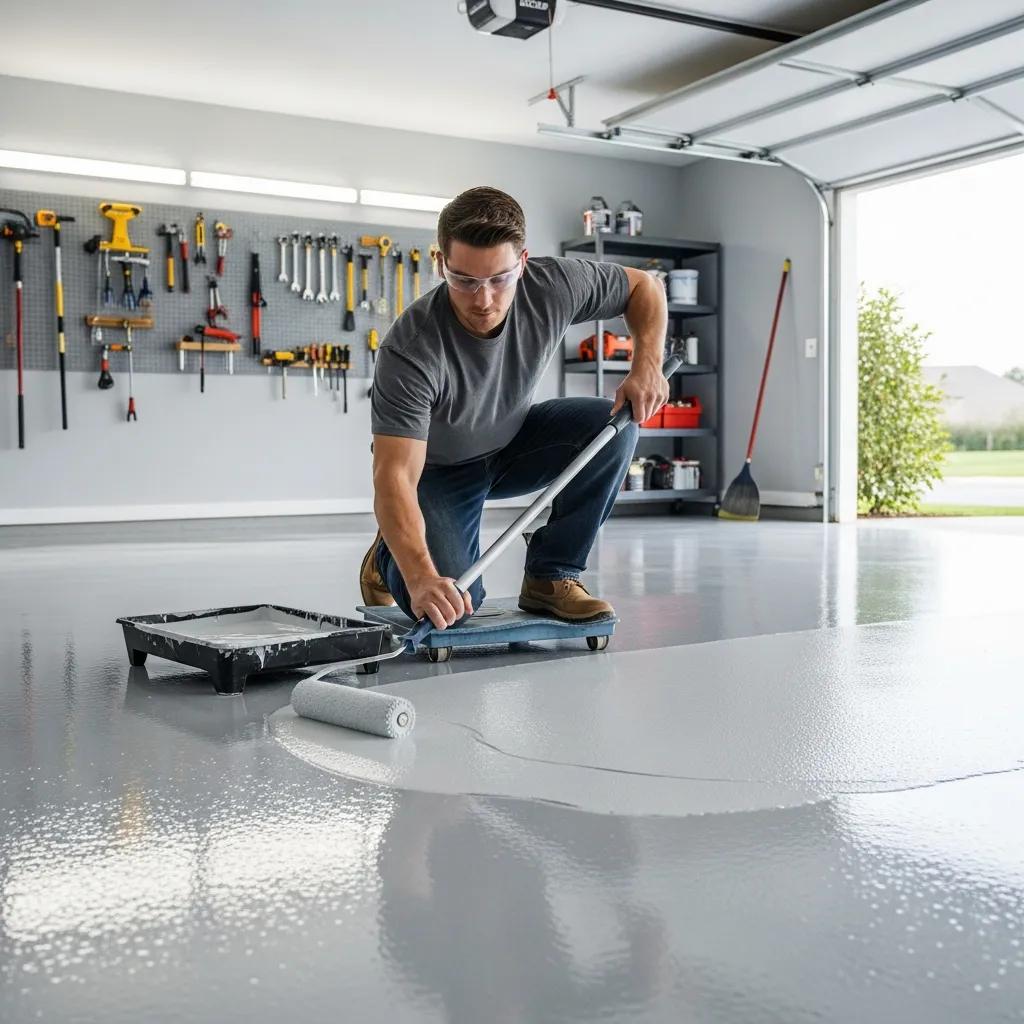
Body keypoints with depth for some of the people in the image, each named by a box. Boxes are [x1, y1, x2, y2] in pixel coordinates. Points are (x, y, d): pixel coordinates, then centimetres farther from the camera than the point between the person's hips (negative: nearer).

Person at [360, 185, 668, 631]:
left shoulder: (553, 285, -24)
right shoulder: (411, 349, -36)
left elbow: (644, 287, -5)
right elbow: (395, 476, -41)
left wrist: (647, 363, -23)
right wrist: (421, 577, -55)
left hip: (513, 441, 4)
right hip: (436, 468, -4)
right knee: (446, 603, -24)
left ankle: (551, 576, -9)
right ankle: (389, 556, 13)